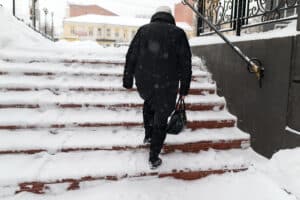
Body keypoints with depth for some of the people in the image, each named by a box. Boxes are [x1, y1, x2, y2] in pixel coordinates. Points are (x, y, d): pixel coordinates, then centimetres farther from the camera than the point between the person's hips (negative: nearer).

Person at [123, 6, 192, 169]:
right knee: (161, 120, 14)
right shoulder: (178, 33, 2)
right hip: (166, 85, -2)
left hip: (143, 82, 2)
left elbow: (131, 57, 4)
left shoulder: (143, 30, 6)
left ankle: (148, 135, 42)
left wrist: (127, 81, 12)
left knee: (149, 101, 35)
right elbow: (185, 63, -1)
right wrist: (184, 88, 7)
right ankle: (154, 159, 21)